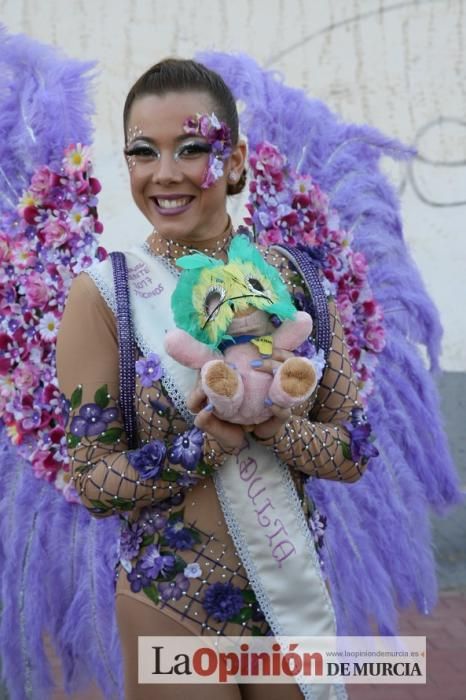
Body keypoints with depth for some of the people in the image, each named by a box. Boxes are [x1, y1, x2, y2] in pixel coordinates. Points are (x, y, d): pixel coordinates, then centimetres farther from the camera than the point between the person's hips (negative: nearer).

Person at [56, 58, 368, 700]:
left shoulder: (294, 279, -4)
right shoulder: (101, 295, -10)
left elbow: (352, 456, -2)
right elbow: (92, 481, -9)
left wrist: (278, 427, -22)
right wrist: (205, 444, -24)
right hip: (169, 607, -3)